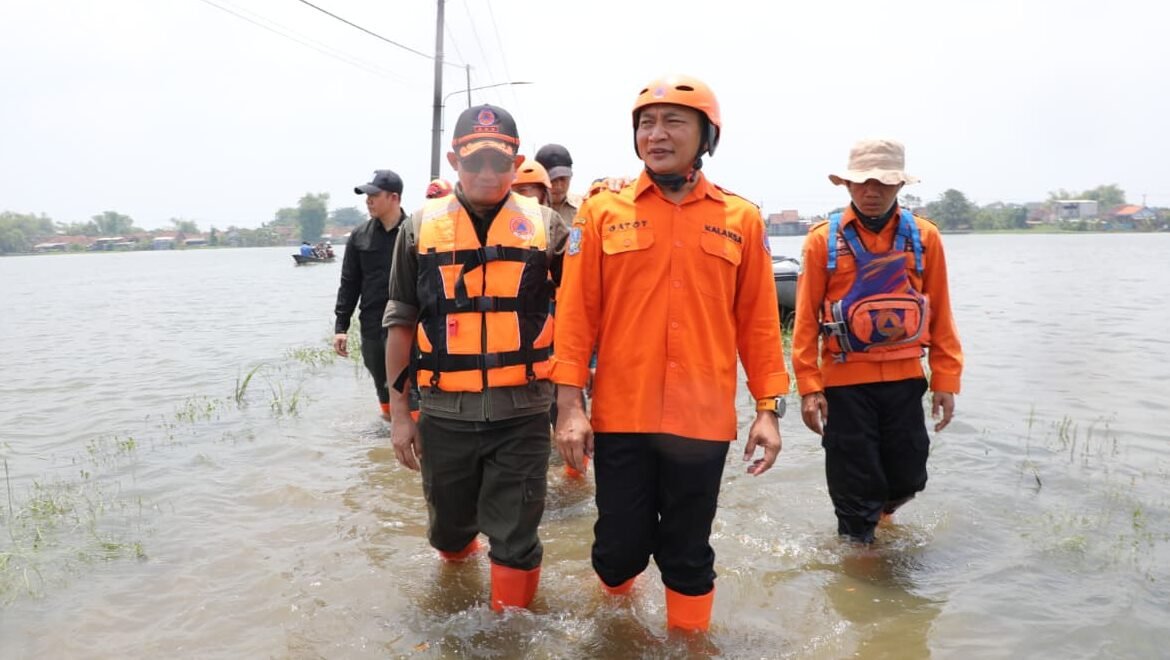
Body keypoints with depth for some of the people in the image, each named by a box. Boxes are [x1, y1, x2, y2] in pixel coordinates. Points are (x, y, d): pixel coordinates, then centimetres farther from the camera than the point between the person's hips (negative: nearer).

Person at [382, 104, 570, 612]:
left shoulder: (544, 225, 1)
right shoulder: (422, 227, 3)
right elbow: (401, 322, 6)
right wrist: (399, 410, 4)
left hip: (521, 413, -1)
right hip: (445, 413, 2)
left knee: (515, 541, 4)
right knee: (448, 527, 20)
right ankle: (456, 555, 53)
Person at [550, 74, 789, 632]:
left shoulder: (741, 218, 4)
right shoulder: (602, 212, 1)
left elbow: (758, 322, 5)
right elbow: (575, 313, -1)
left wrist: (768, 408, 2)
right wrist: (570, 406, -6)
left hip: (703, 418, 1)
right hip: (620, 415, 0)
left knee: (688, 555, 13)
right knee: (621, 547, 11)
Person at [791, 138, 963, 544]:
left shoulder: (924, 237, 2)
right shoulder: (824, 239, -4)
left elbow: (940, 315, 5)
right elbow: (806, 318, -5)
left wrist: (945, 379, 1)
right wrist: (809, 387, -10)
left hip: (905, 378, 3)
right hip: (845, 381, -2)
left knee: (908, 479, 13)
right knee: (855, 487, 6)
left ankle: (877, 513, 44)